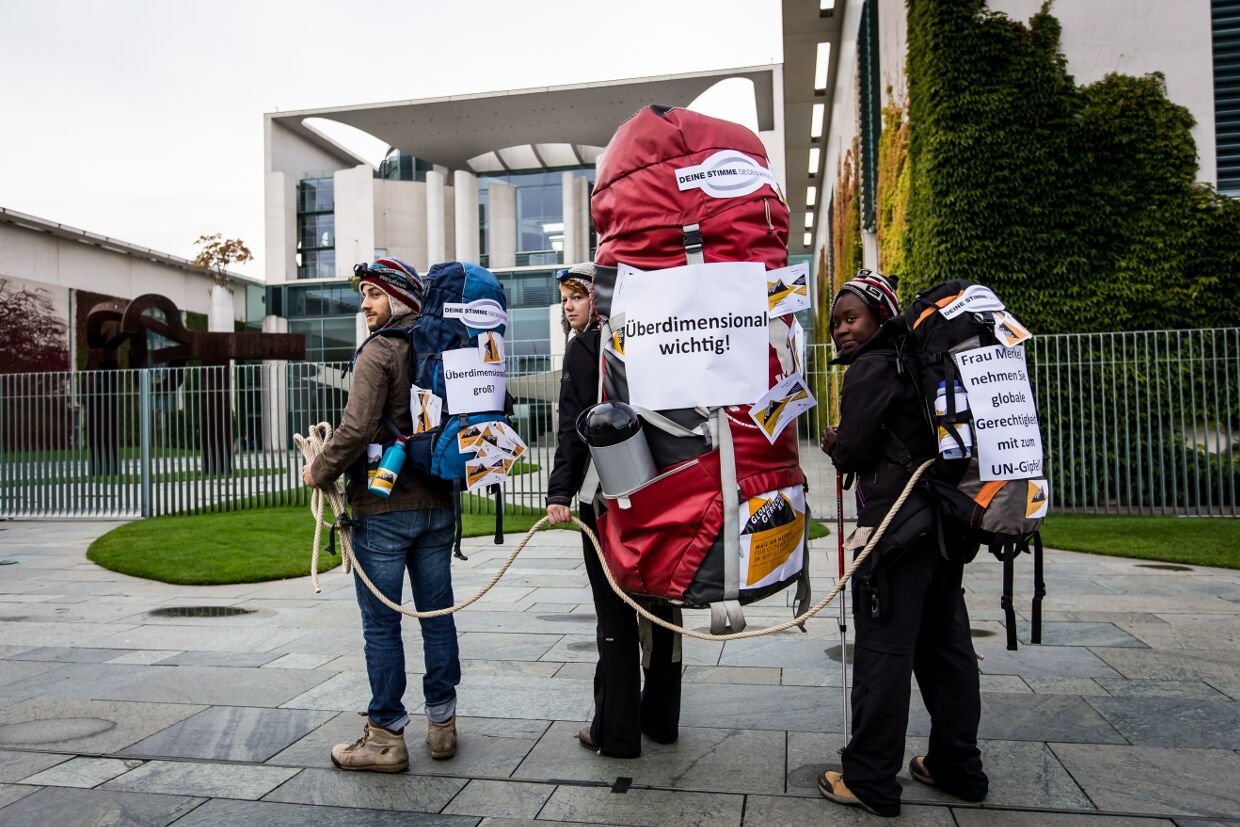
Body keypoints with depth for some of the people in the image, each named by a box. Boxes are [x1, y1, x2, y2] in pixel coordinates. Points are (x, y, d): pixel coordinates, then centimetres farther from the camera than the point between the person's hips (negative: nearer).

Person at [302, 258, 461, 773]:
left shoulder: (380, 351, -11)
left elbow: (357, 429, -19)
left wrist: (320, 471, -5)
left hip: (384, 506, -7)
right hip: (437, 503, 7)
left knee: (381, 623, 3)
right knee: (437, 614, 12)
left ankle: (386, 736, 11)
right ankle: (442, 725, 22)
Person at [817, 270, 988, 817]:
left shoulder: (872, 368, -9)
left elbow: (852, 451, -12)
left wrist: (835, 447, 9)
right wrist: (848, 450, 13)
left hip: (894, 524, -9)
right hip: (944, 525, 9)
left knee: (883, 650, -4)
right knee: (945, 643, 14)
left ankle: (869, 780, 4)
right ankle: (957, 767, 26)